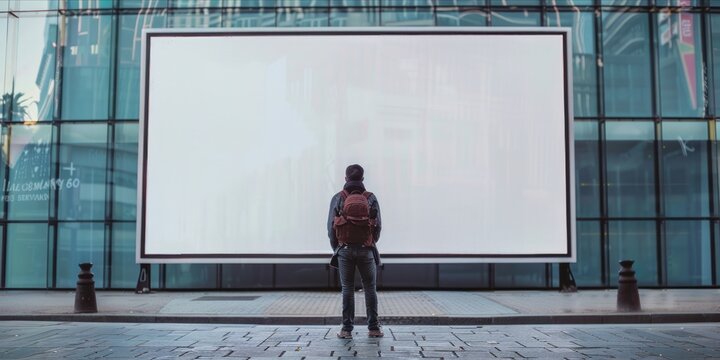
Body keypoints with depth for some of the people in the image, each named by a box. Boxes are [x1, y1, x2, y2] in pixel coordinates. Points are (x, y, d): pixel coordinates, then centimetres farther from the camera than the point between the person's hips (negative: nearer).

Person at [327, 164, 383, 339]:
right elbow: (378, 226, -3)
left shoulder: (338, 198, -1)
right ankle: (373, 328, 11)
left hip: (345, 250, 0)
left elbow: (331, 227, -3)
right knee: (370, 289, 9)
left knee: (347, 289, 5)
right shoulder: (371, 198, 0)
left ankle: (347, 329, 4)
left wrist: (336, 248, 11)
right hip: (366, 250, 0)